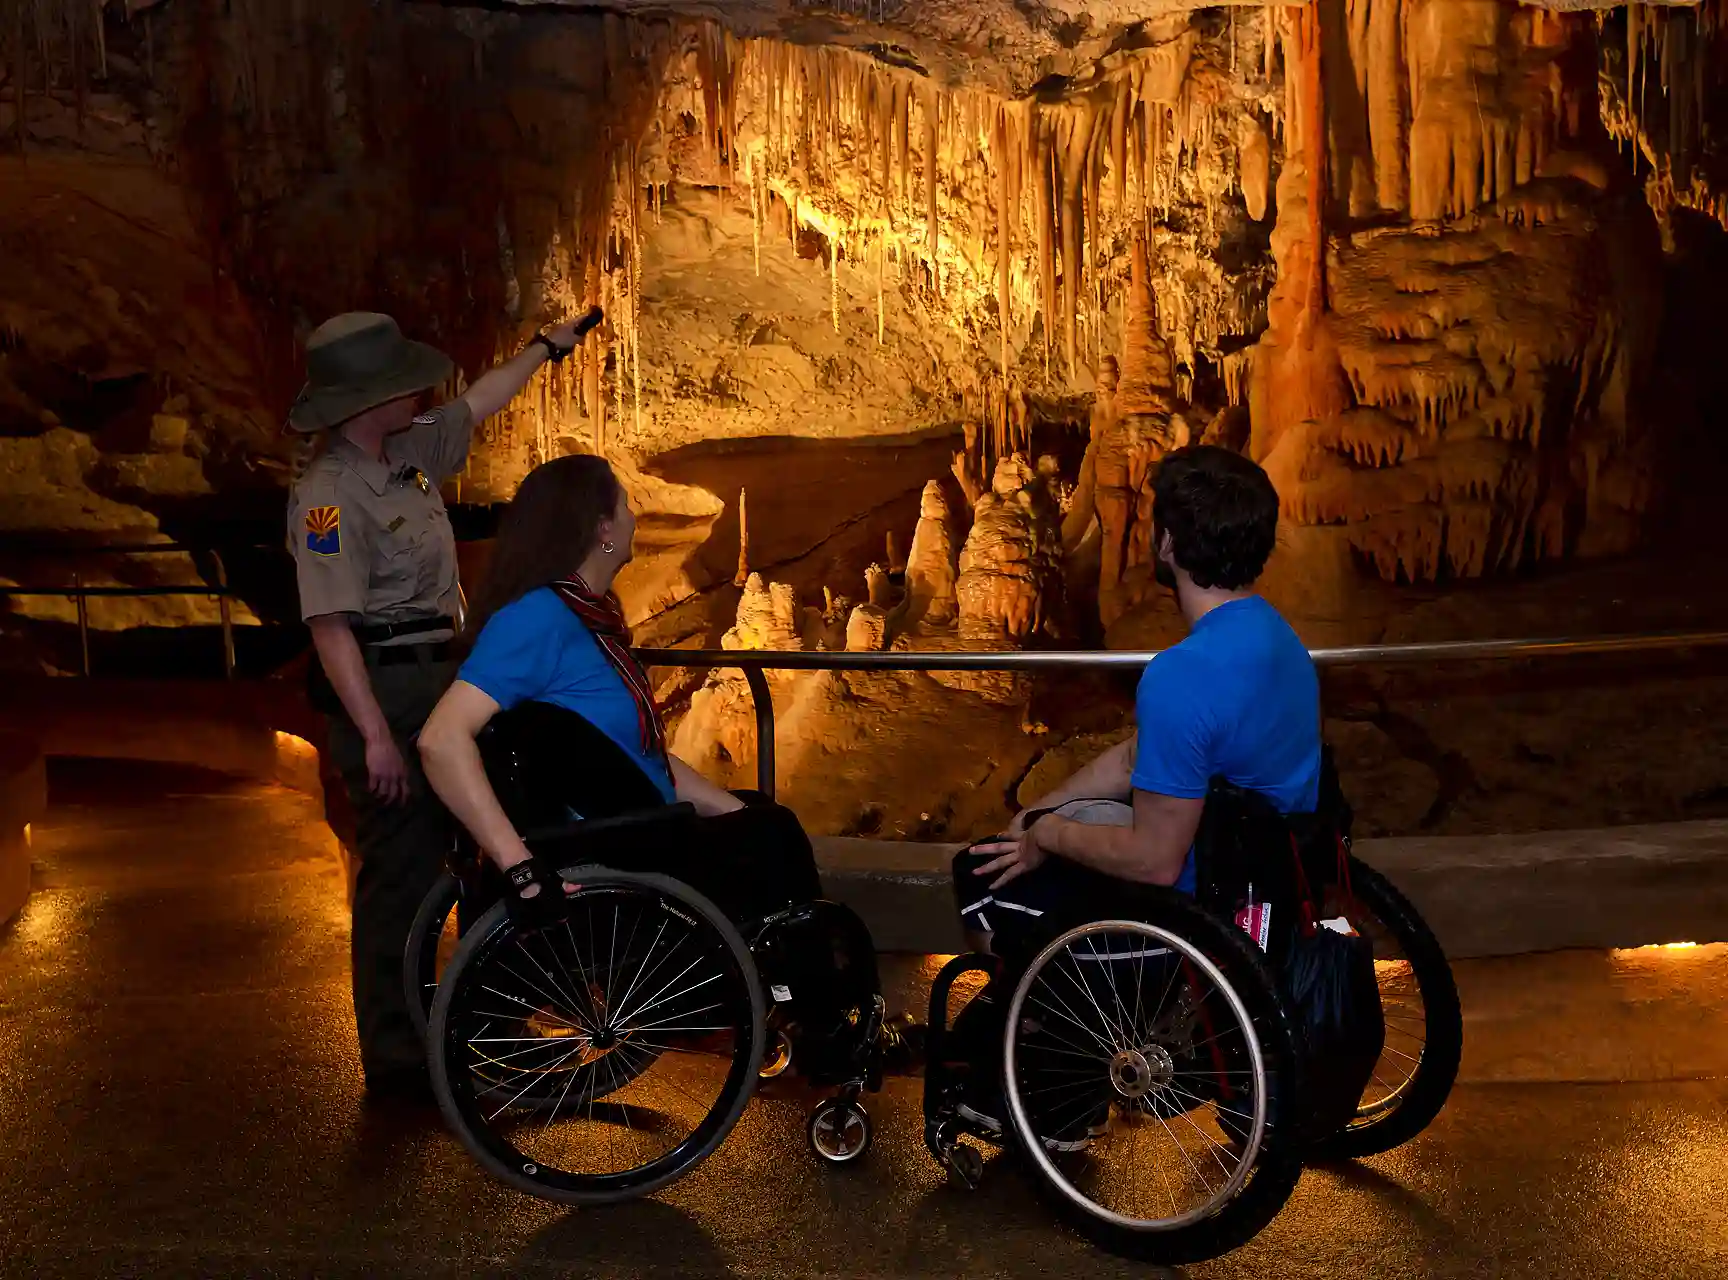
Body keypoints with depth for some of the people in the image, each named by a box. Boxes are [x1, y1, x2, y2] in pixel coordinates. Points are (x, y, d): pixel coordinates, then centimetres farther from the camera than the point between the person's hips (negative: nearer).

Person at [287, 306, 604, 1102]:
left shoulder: (410, 452, 9)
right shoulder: (329, 495, -18)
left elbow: (475, 405, 28)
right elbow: (330, 624, -23)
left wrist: (547, 346, 39)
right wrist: (373, 734, -27)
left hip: (436, 680, 10)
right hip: (382, 692, -10)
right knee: (399, 872, -3)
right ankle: (394, 1059, 8)